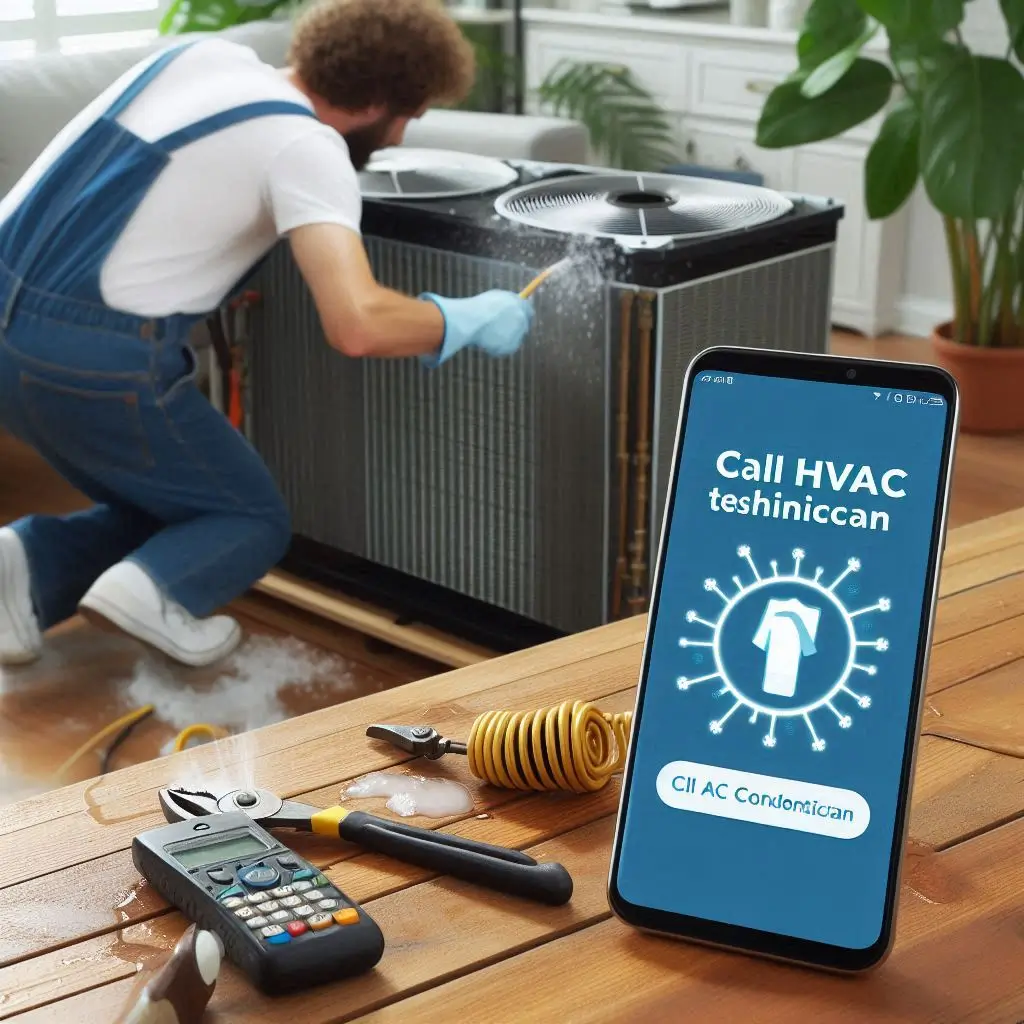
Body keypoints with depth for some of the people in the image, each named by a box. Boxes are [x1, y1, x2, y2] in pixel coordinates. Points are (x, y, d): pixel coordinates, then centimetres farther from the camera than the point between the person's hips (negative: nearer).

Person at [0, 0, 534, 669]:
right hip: (95, 362, -7)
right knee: (254, 519, 15)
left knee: (160, 509, 26)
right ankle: (154, 588, -13)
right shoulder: (305, 147, -11)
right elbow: (357, 325, -24)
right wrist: (471, 319, -7)